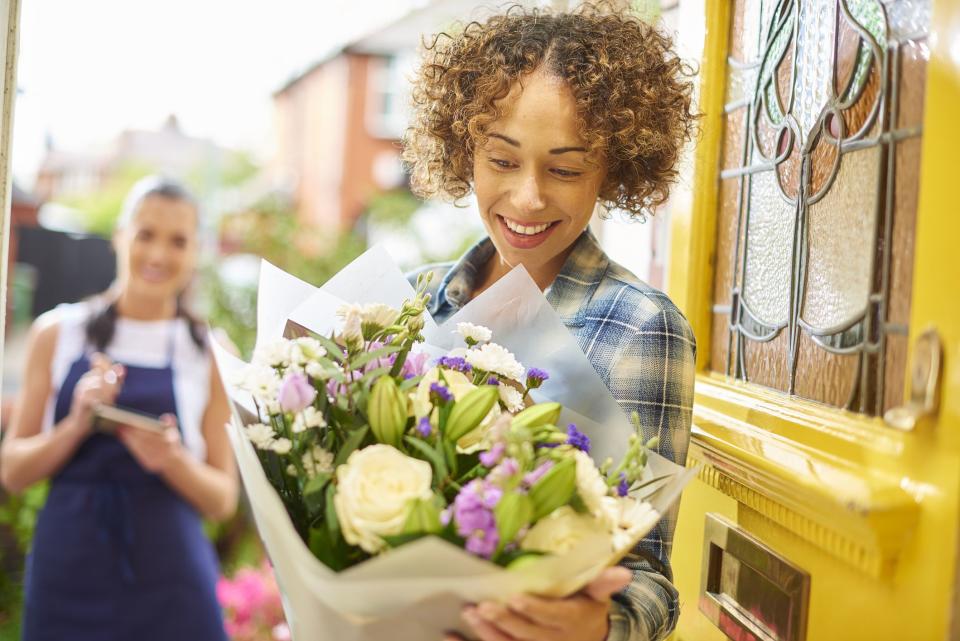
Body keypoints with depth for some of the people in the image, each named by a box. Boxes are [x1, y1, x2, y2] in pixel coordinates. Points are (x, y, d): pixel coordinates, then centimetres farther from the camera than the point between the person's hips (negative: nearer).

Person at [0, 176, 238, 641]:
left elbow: (223, 500, 3)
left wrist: (171, 460, -16)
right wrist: (77, 425, -13)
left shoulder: (209, 355, 0)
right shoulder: (57, 332, 3)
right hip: (67, 572, 1)